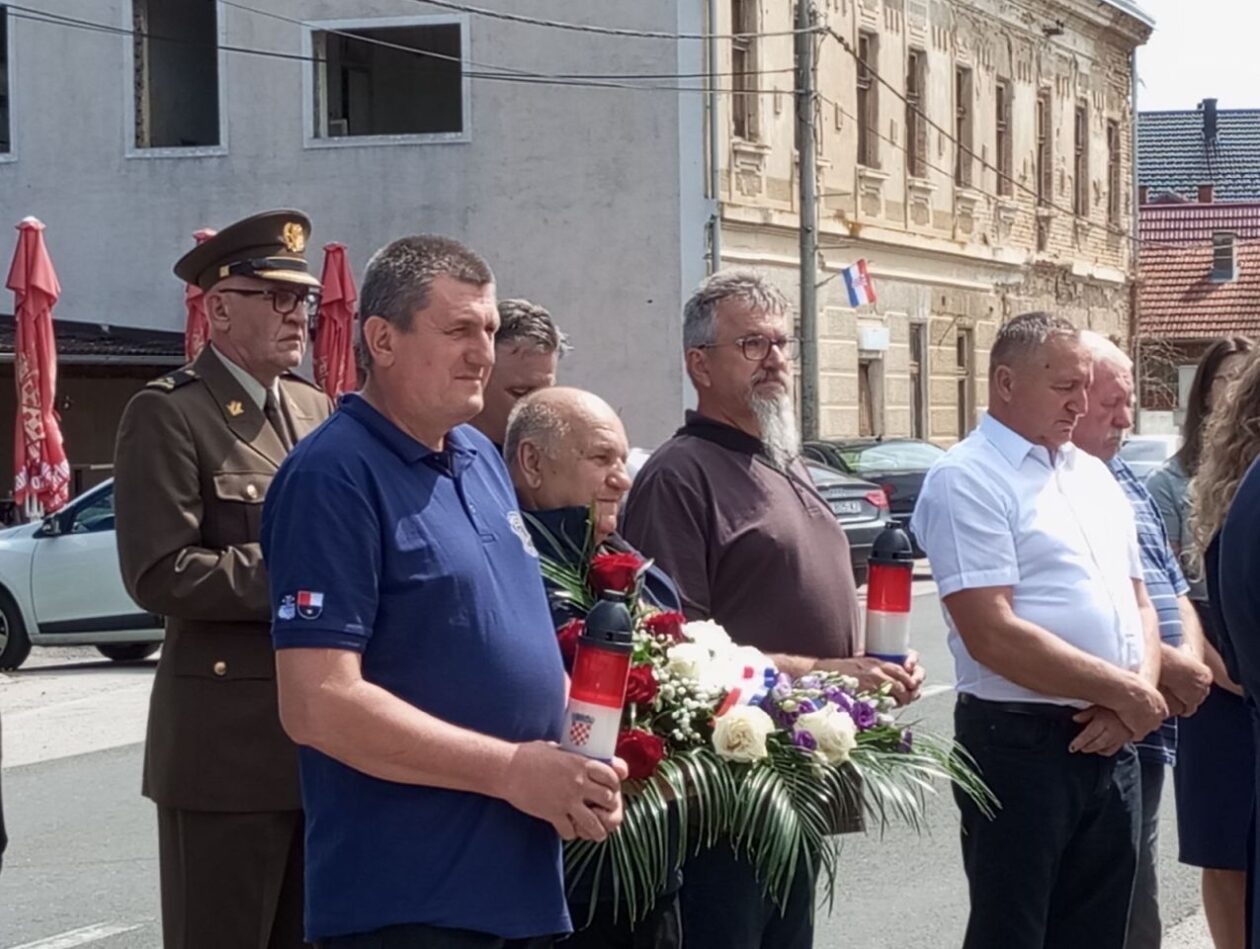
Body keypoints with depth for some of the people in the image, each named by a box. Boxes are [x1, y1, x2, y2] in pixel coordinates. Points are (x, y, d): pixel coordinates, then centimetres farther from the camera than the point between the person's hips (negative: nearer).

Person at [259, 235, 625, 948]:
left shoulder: (483, 459, 12)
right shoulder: (334, 477, -14)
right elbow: (318, 704, -21)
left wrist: (580, 753, 2)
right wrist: (513, 770, -20)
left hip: (525, 882, 8)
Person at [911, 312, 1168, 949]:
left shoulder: (1092, 475, 15)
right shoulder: (967, 479, -10)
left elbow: (1138, 603, 18)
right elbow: (994, 637, -19)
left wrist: (1138, 692, -4)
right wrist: (1127, 693, -13)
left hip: (1111, 744, 8)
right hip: (1021, 746, -7)